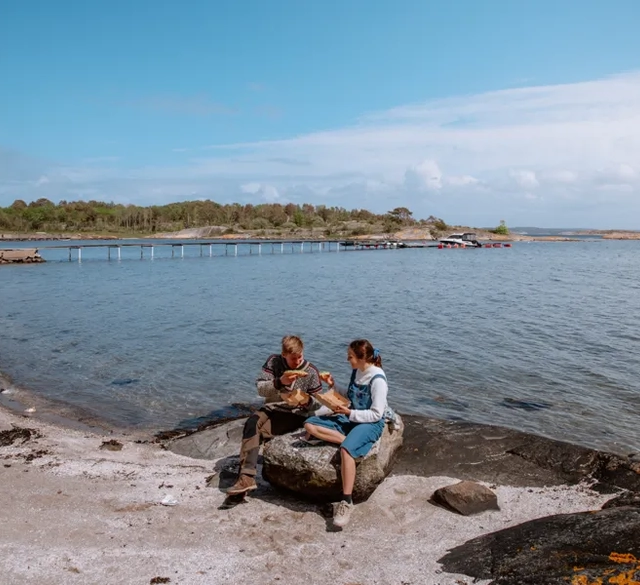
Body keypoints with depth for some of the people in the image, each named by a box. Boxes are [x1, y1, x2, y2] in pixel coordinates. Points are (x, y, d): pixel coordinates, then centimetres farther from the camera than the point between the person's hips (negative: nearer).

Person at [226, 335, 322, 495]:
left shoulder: (311, 372, -4)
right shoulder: (273, 361, 1)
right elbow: (260, 388, -5)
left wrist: (307, 401, -22)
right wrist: (279, 382, -23)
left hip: (294, 415, -3)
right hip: (271, 409, 3)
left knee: (253, 430, -26)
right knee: (251, 423, -29)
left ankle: (247, 475, -25)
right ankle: (246, 477, -33)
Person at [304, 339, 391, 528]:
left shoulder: (377, 379, -18)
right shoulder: (357, 372, 6)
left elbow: (376, 414, -18)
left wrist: (349, 413, -23)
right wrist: (333, 386, 6)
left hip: (371, 423, -8)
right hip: (351, 418, 8)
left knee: (346, 449, -37)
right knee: (310, 424, -9)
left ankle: (346, 502, -28)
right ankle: (349, 440, -22)